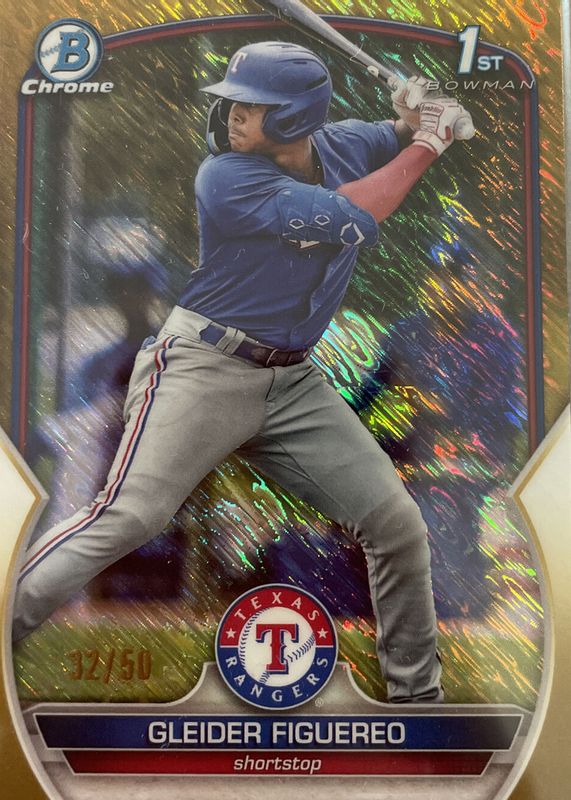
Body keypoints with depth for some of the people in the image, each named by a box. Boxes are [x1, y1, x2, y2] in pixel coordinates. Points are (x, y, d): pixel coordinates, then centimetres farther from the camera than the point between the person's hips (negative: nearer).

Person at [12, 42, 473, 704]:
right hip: (205, 370, -5)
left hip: (294, 383, 5)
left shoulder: (342, 145, 6)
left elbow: (404, 138, 25)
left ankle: (417, 691, 20)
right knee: (124, 519, -20)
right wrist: (425, 146, -9)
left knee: (398, 524, 3)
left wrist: (418, 115, 0)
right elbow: (350, 219, -22)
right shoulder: (225, 177, -13)